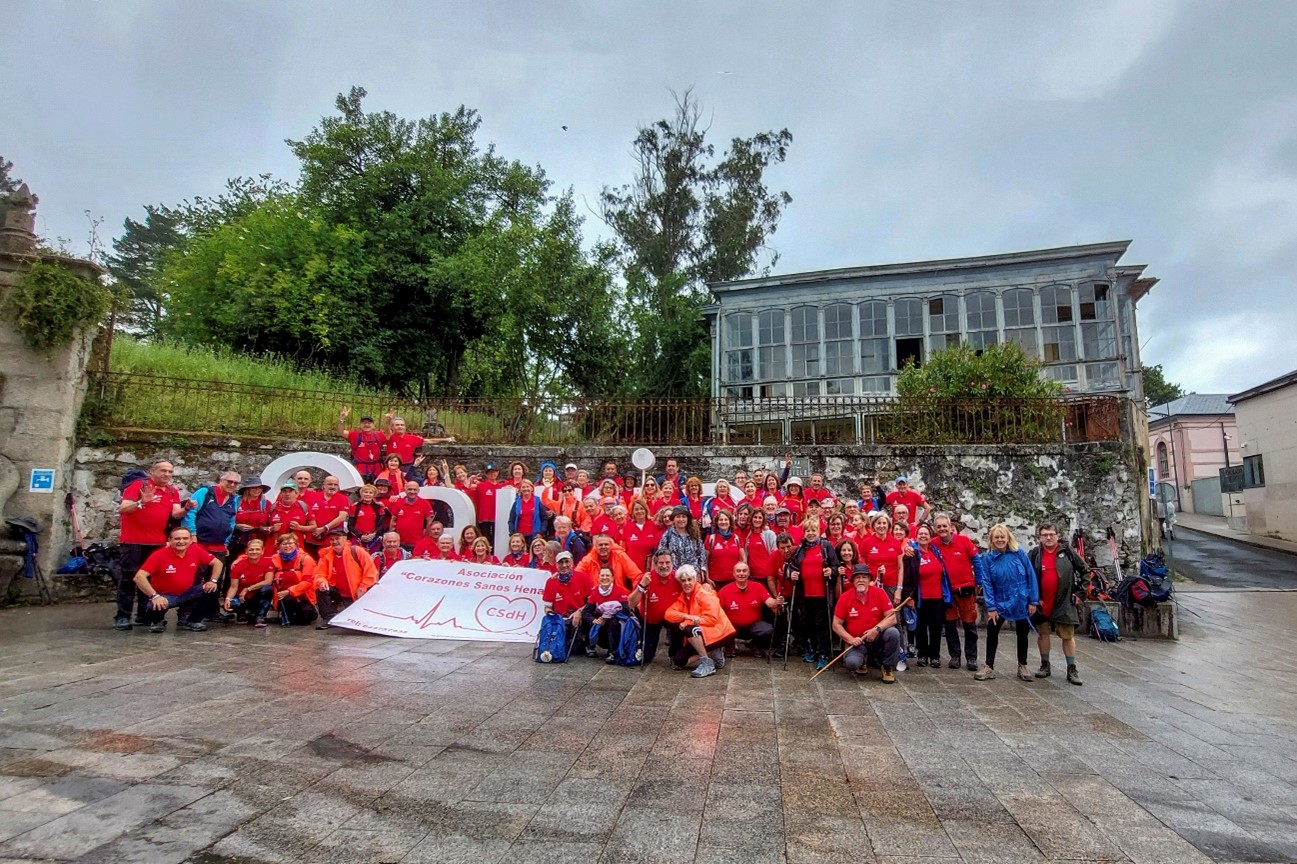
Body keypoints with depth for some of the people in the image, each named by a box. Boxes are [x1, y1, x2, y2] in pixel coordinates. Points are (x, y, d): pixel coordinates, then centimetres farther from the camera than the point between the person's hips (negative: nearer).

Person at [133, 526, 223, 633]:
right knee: (153, 607, -34)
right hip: (164, 595, -4)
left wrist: (213, 581, -10)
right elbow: (139, 577, -25)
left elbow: (217, 563, 3)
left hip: (187, 593, 4)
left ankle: (190, 621, 6)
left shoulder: (196, 551, -10)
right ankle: (158, 622, 7)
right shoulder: (159, 555, -20)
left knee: (211, 590, -15)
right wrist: (155, 596, -33)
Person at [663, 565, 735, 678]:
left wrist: (687, 623, -23)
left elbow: (712, 618, -22)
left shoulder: (705, 594, -13)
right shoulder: (682, 597, 5)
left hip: (716, 631, -8)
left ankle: (707, 664, -20)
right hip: (697, 637, 8)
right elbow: (668, 614, -8)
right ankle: (713, 654, 6)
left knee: (689, 630, -33)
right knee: (677, 661, -3)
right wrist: (686, 616, -27)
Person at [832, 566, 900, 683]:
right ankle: (863, 661, 12)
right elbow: (836, 625, -3)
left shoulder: (879, 593, -6)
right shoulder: (845, 598, -7)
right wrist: (850, 639, -16)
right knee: (851, 663, -29)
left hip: (877, 638, 1)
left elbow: (892, 618, -10)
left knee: (893, 632, -29)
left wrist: (877, 629, -26)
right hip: (856, 641, -1)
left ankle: (888, 668, -4)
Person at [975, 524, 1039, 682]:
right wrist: (991, 607, -10)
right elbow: (987, 583, -8)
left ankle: (1022, 666, 32)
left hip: (1021, 602, 0)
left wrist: (1033, 601, -6)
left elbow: (1031, 576, -6)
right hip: (1000, 602, 0)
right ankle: (989, 667, 9)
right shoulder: (988, 558, -8)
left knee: (1022, 634, 14)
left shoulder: (1019, 554, -10)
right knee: (992, 631, -1)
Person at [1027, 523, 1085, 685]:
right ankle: (1045, 665, 22)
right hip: (1041, 603, 1)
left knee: (1068, 636, 3)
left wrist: (1079, 592, 4)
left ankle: (1072, 669, 13)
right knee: (1042, 634, 9)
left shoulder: (1067, 552, 0)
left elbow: (1084, 571, 8)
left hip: (1064, 603, -1)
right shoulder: (1033, 555, 1)